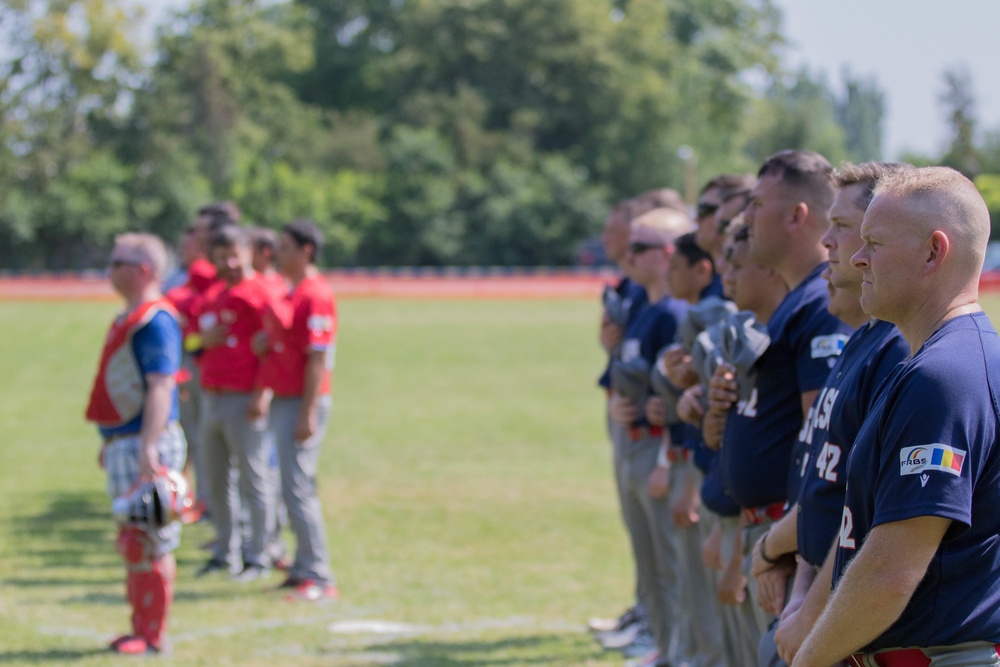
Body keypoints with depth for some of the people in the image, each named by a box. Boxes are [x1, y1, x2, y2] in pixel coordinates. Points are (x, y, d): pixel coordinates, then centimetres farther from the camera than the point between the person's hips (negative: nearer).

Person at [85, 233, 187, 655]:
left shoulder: (156, 320, -15)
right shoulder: (128, 319, 16)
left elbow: (160, 387, -22)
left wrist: (148, 448, -27)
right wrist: (111, 443, 24)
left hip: (146, 443, -10)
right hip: (124, 443, 10)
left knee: (149, 543, -6)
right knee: (133, 542, 13)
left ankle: (154, 636, -1)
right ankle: (142, 630, 20)